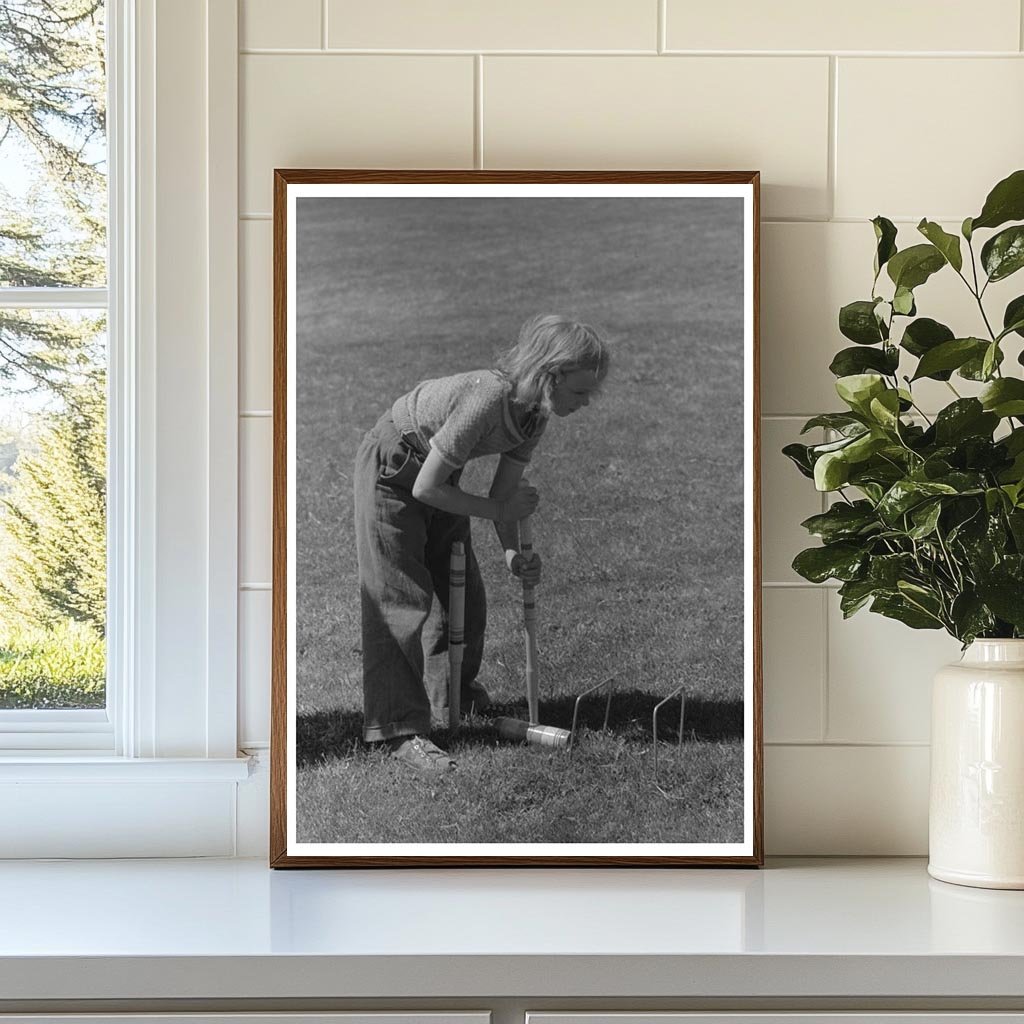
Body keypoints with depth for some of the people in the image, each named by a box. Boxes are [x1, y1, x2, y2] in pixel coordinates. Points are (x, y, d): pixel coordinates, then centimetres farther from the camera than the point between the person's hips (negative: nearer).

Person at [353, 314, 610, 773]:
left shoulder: (535, 413, -12)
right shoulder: (486, 399, -38)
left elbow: (504, 491, -4)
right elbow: (426, 489, -30)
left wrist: (513, 552, -19)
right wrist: (503, 511, -21)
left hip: (436, 473, 8)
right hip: (390, 470, -8)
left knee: (465, 592, 12)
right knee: (401, 601, -10)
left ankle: (452, 686, 36)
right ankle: (400, 728, -6)